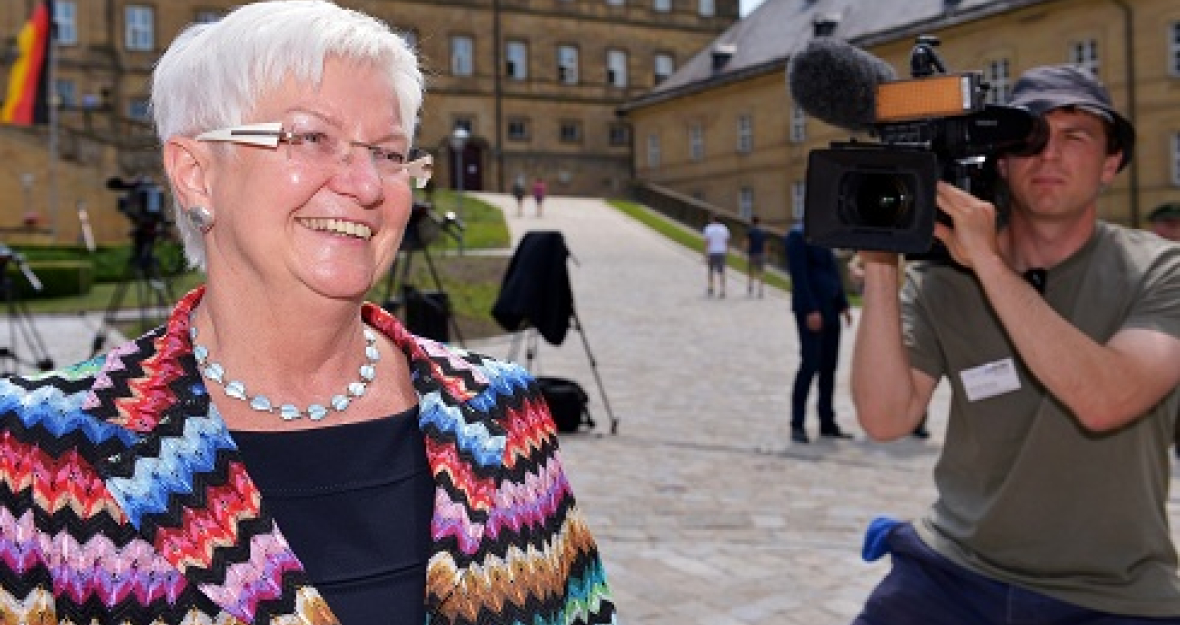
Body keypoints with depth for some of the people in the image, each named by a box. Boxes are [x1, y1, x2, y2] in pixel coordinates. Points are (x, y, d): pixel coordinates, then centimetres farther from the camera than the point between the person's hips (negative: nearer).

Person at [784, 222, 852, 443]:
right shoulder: (798, 235, -8)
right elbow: (798, 275, -16)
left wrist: (843, 305, 11)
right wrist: (811, 310, -21)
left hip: (831, 310, 8)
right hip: (811, 311, -8)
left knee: (829, 367, 8)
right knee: (810, 364, -8)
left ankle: (828, 424, 15)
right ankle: (797, 425, 1)